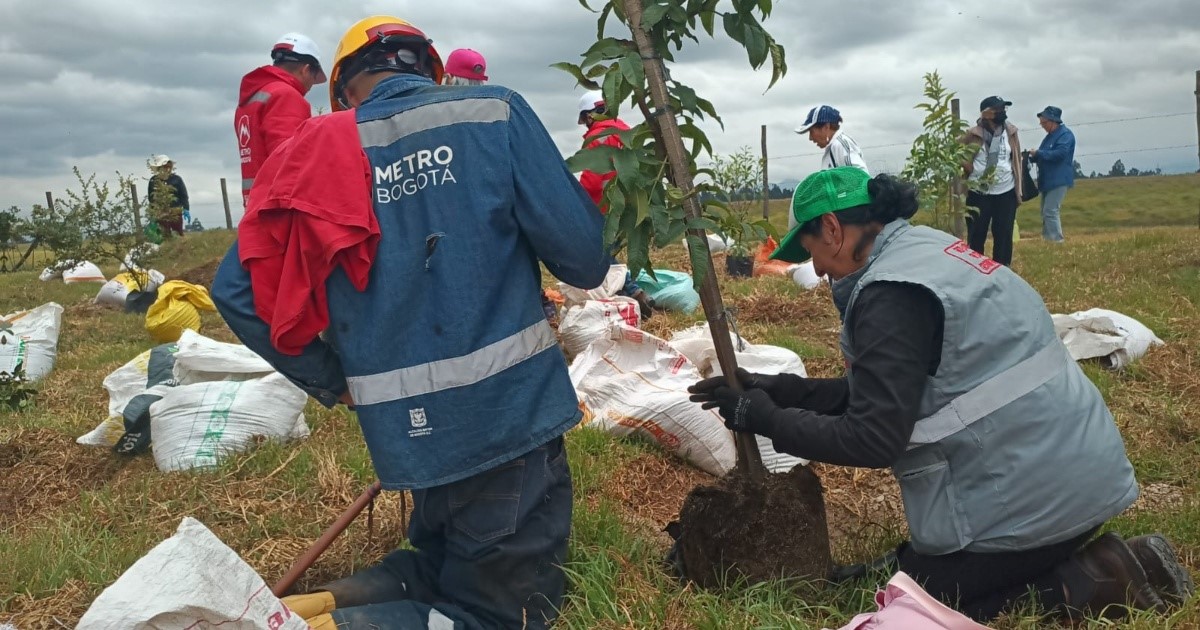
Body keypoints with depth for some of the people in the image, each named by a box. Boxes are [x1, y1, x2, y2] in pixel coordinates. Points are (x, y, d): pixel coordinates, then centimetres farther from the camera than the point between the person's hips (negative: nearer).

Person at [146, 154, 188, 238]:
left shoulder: (176, 179, -4)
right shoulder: (153, 181, 0)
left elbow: (183, 195, -1)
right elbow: (150, 198, 7)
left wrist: (186, 209, -10)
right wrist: (152, 214, 7)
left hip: (176, 213, -1)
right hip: (161, 214, 1)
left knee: (178, 234, 6)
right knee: (165, 236, 4)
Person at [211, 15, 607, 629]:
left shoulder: (318, 152, 7)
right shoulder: (495, 111, -2)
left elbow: (238, 291, 4)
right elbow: (582, 257, -7)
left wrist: (334, 382, 13)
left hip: (403, 425, 5)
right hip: (507, 405, -4)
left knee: (445, 565, 29)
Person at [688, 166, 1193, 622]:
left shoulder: (891, 293, -21)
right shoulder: (924, 249, 9)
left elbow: (872, 440, -20)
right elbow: (885, 392, 13)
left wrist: (767, 420, -10)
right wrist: (782, 390, 9)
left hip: (1030, 495, -9)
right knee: (912, 566, 22)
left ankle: (1094, 584, 0)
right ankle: (1103, 562, 15)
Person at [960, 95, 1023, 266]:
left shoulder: (1010, 132, 5)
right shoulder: (973, 134, -6)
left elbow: (1016, 160, 9)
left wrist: (1018, 190, 5)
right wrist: (968, 167, -6)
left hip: (1006, 192, 2)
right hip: (978, 193, -2)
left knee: (1004, 235, 7)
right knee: (976, 235, 3)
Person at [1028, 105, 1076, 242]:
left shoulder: (1065, 134, -11)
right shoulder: (1050, 136, 18)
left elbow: (1060, 153, -24)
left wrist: (1038, 153, -18)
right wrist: (1032, 157, 4)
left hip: (1059, 180, -10)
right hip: (1048, 180, 10)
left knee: (1050, 211, -15)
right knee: (1046, 212, 11)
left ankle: (1056, 241, -14)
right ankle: (1047, 239, 16)